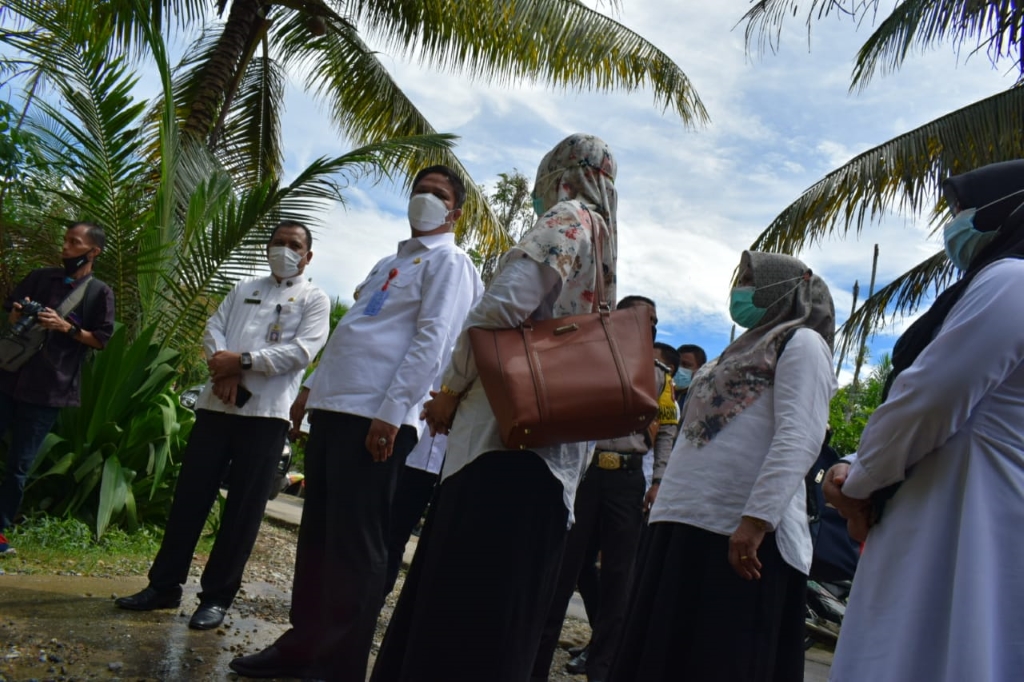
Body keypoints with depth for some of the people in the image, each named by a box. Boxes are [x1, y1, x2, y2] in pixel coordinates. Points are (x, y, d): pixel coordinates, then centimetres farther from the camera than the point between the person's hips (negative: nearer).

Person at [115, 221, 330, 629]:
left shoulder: (314, 299, 4)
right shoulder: (243, 290, 19)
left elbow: (302, 351, -10)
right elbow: (213, 329, 8)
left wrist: (242, 361, -14)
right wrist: (224, 370, -12)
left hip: (266, 412, -4)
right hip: (216, 405, 4)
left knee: (243, 508, 0)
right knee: (190, 496, 6)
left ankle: (217, 596, 11)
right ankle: (164, 585, 18)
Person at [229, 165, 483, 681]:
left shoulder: (449, 263, -2)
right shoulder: (389, 263, 25)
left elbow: (432, 341, -14)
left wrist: (391, 412, -21)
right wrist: (313, 386, 20)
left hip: (376, 417, -9)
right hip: (334, 408, 9)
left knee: (356, 544, -4)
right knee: (317, 533, 14)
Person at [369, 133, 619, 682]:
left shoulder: (565, 221, -1)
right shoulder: (605, 243, 25)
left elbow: (501, 307, -18)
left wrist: (451, 390, -3)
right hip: (556, 453, 9)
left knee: (458, 601, -7)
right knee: (499, 608, 12)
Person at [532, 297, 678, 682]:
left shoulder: (659, 375, 13)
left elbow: (666, 433, 10)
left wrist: (660, 482, 0)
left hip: (628, 480, 2)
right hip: (582, 470, -2)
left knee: (618, 573, 6)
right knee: (562, 565, 1)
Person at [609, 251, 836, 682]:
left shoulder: (801, 343, 0)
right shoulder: (746, 349, 26)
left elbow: (798, 438, -15)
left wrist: (757, 518, -25)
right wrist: (666, 497, 19)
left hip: (741, 535, -9)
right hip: (686, 524, 9)